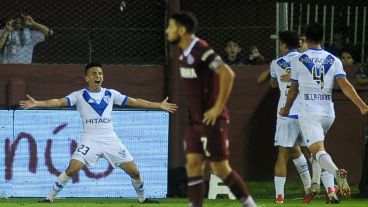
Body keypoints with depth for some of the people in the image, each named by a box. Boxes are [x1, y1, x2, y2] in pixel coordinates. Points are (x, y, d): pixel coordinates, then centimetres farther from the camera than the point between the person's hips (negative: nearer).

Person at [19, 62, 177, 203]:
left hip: (111, 140, 3)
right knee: (72, 169, -20)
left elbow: (134, 102, 10)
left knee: (134, 171, -1)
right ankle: (50, 198, -7)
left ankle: (142, 198, 24)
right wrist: (37, 104, -29)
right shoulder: (79, 96, -1)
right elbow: (59, 102, -14)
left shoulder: (110, 94, 7)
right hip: (91, 140, -3)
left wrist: (160, 105, 7)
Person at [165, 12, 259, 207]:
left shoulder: (201, 50, -19)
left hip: (211, 120, -9)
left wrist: (218, 108, -22)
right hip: (194, 120, 9)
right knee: (193, 165, 1)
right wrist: (193, 110, 17)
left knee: (220, 168, -3)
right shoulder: (184, 54, 10)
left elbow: (227, 74, -26)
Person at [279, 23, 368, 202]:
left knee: (317, 150, -16)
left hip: (308, 111, -4)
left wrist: (286, 109, 28)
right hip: (328, 112, 4)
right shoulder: (333, 60, 7)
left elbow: (293, 90, 11)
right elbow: (345, 85, -6)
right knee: (317, 145, 28)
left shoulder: (298, 60, 2)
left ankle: (336, 172, -45)